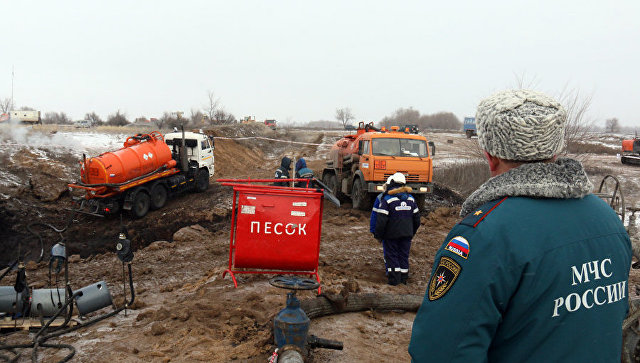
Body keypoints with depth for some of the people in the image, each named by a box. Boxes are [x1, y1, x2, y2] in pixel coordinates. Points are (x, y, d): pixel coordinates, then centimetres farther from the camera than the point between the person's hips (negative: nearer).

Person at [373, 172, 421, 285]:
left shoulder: (387, 199, -12)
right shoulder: (410, 198, 7)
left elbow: (381, 220, -16)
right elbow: (416, 218, 13)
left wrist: (378, 235, -6)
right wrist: (412, 232, 22)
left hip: (392, 234, -5)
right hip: (407, 233, 5)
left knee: (391, 255, 5)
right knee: (404, 255, 13)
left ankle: (394, 278, 4)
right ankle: (404, 278, 19)